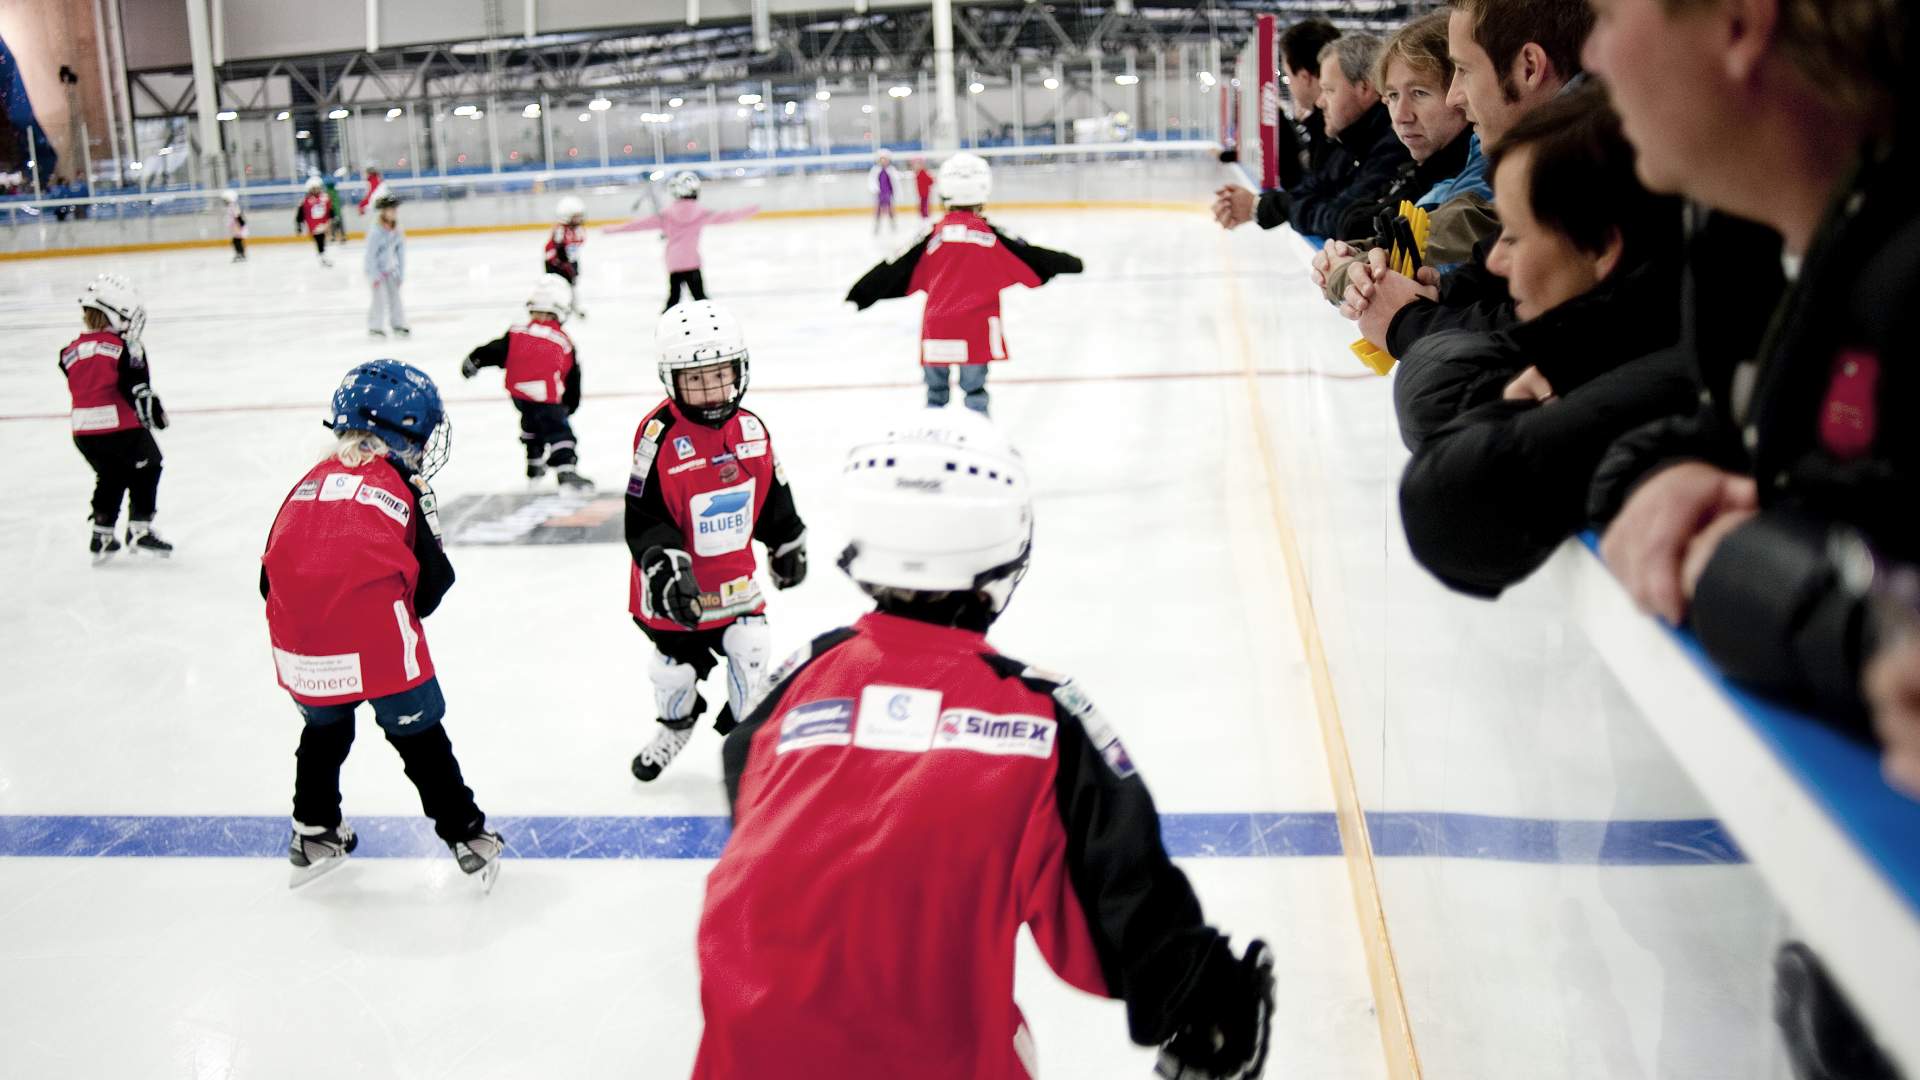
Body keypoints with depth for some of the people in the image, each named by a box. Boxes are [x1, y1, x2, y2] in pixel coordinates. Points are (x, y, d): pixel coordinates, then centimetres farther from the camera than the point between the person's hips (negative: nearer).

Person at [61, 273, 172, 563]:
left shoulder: (72, 350, 7)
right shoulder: (126, 348, -11)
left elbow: (77, 388, 15)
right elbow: (137, 389, -13)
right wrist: (152, 410, -1)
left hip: (83, 431, 6)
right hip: (122, 427, -6)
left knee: (110, 477, 23)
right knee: (146, 469, 12)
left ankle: (101, 535, 24)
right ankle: (140, 530, 6)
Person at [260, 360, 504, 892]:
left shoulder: (309, 483, 12)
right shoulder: (395, 489, -2)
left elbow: (271, 578, 13)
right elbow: (426, 592, -3)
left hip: (301, 654, 5)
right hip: (379, 649, -5)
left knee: (324, 729, 29)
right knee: (421, 738, 12)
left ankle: (314, 834, 38)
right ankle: (467, 837, 19)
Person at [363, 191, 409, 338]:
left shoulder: (397, 231, -6)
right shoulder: (375, 232, -23)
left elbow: (400, 253, 1)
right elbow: (371, 255, -19)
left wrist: (401, 274, 1)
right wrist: (375, 276, -19)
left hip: (391, 269, 6)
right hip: (376, 269, -6)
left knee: (395, 296, 7)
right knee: (380, 297, -9)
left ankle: (398, 325, 16)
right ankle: (375, 327, 0)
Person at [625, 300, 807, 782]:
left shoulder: (751, 429, -4)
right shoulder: (659, 435, -22)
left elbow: (773, 498, 12)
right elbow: (644, 518, -22)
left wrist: (789, 546, 19)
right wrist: (667, 569, -30)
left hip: (736, 576, 3)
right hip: (677, 588, -3)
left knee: (749, 652, -3)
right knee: (676, 665, 13)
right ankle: (677, 724, 45)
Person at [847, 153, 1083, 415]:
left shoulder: (933, 236, -1)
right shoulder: (990, 235, -5)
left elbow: (898, 271, 2)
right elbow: (1030, 259, 3)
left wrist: (861, 294, 11)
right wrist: (1068, 263, 18)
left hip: (936, 329, 2)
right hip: (976, 329, -2)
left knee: (936, 390, 14)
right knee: (975, 391, 7)